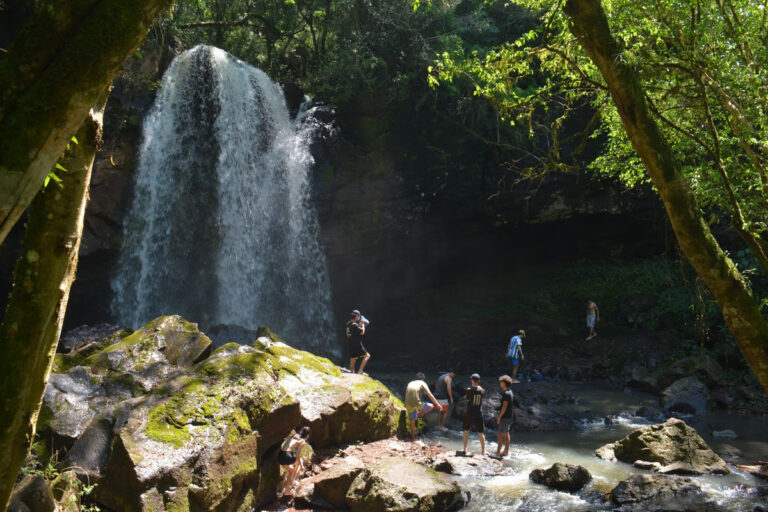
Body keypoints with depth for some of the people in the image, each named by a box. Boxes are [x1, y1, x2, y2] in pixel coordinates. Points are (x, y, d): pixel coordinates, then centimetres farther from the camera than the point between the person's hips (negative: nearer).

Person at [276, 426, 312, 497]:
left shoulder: (293, 435, 20)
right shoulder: (303, 442, 3)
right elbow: (297, 455, -4)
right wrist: (301, 466, 8)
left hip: (280, 456, 6)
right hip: (287, 456, -6)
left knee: (291, 470, 32)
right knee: (300, 461, 27)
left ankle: (280, 489, 27)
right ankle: (291, 481, 19)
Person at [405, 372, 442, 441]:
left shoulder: (410, 383, 20)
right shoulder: (422, 383, 3)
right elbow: (430, 395, -2)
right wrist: (437, 404, 4)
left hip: (408, 405, 5)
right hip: (417, 404, -5)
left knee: (412, 422, 18)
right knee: (431, 406, 16)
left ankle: (413, 438, 22)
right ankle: (420, 414, 8)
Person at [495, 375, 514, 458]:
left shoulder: (506, 393, -20)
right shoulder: (509, 391, 12)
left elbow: (504, 406, -22)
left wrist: (499, 416, -16)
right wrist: (500, 415, 21)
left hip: (505, 417, -10)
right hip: (508, 416, 10)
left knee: (500, 434, -7)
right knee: (506, 434, 15)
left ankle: (498, 452, -6)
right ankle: (506, 451, 22)